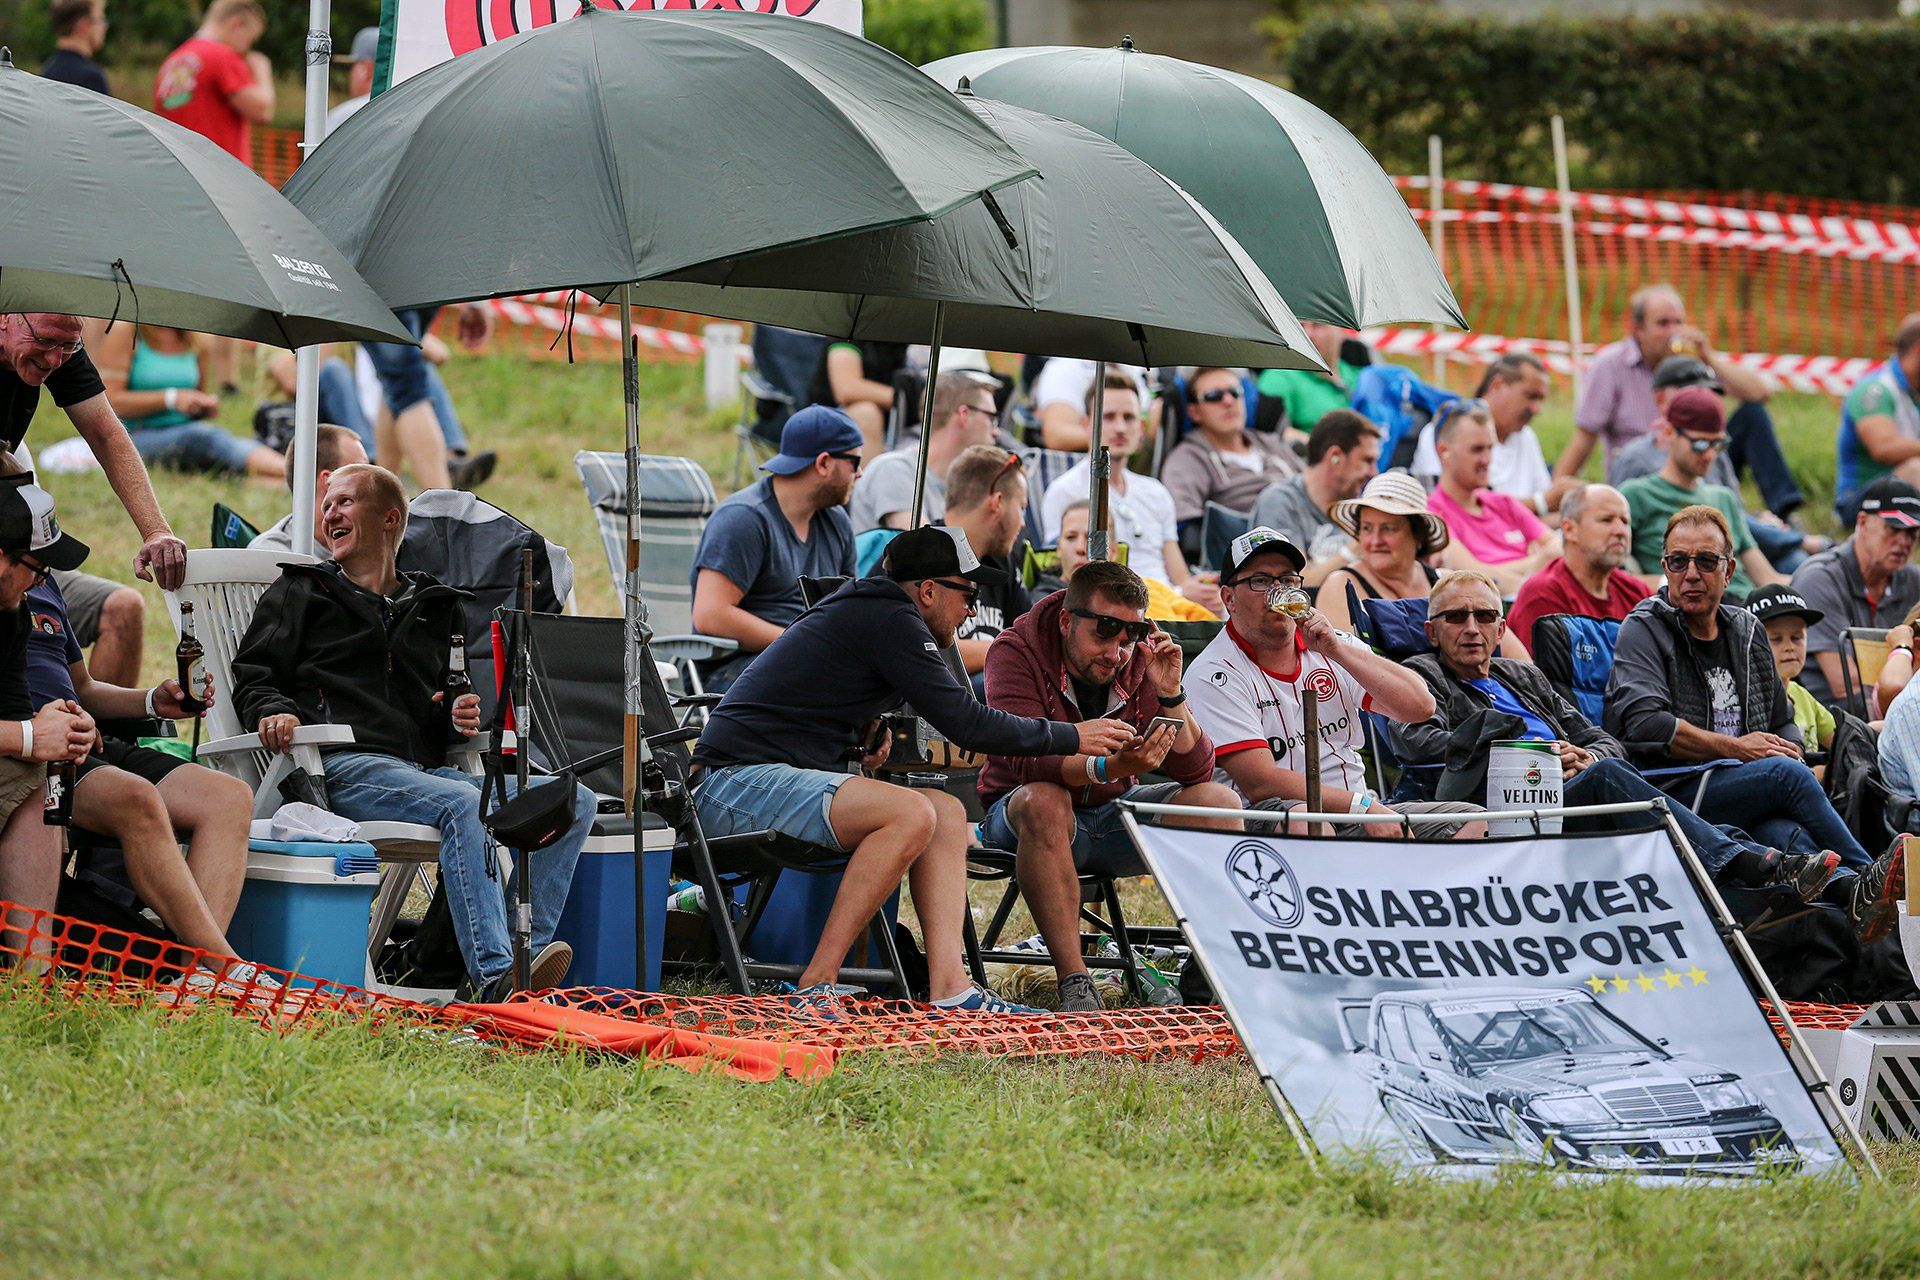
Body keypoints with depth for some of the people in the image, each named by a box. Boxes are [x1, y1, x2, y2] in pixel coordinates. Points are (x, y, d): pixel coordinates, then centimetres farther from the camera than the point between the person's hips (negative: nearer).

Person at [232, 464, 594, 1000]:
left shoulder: (434, 606, 29)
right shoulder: (301, 592, 19)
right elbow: (252, 677, 10)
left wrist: (464, 715, 11)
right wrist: (275, 711, -13)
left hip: (427, 768, 5)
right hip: (346, 767, -5)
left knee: (575, 800, -15)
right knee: (463, 803, -35)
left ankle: (522, 956, -29)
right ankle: (491, 975, -49)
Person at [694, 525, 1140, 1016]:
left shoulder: (860, 607, 20)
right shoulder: (891, 620, -12)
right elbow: (967, 723, -15)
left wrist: (866, 731, 14)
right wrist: (1072, 738, -5)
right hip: (737, 780, -11)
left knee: (947, 810, 3)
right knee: (911, 814, -28)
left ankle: (949, 987, -10)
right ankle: (816, 985, -27)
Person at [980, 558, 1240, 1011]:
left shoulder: (1142, 661, -4)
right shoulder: (1018, 652, -15)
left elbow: (1196, 773, -8)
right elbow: (1024, 759, -31)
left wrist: (1171, 696, -23)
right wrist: (1111, 767, -45)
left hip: (1114, 812, 4)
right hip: (1020, 816, -4)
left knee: (1219, 804, -17)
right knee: (1044, 800, -38)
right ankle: (1074, 982, -41)